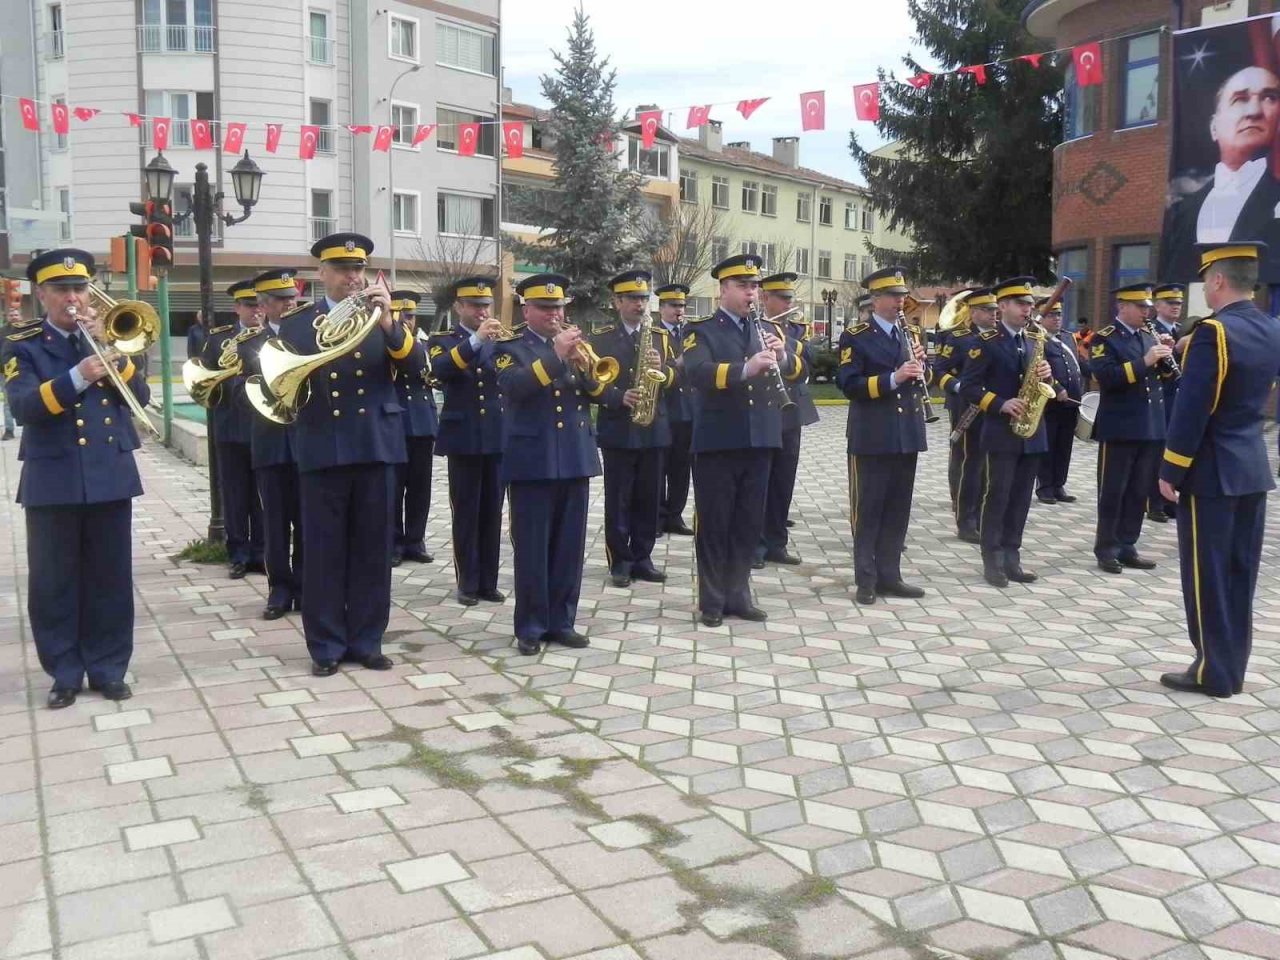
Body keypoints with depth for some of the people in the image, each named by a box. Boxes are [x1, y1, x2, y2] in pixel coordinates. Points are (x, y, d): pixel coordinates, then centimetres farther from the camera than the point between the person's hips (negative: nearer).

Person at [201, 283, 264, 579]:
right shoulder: (218, 337, 7)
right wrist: (223, 361, -17)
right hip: (232, 429, 0)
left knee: (263, 497, 6)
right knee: (235, 497, 5)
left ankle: (261, 553, 16)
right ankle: (239, 556, 14)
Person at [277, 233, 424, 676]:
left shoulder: (382, 316, 9)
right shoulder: (296, 325, 7)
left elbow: (417, 367, -5)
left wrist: (388, 325, -20)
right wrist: (304, 370, -19)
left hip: (376, 447, 1)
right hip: (322, 450, -1)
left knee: (373, 551, 6)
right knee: (323, 552, 3)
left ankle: (366, 641, 16)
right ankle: (326, 646, 13)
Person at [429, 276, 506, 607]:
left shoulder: (500, 341, 13)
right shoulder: (443, 340, 1)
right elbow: (439, 369, -21)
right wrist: (476, 340, -30)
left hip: (498, 437, 4)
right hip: (464, 438, -4)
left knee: (492, 513, 7)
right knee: (466, 513, 0)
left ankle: (488, 582, 15)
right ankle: (468, 583, 9)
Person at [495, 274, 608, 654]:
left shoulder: (574, 344, 17)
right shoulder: (511, 348, 1)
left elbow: (597, 393, 9)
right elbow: (514, 386, -19)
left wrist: (584, 366, -11)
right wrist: (555, 355, -24)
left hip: (576, 458, 5)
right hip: (533, 461, -5)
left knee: (569, 547, 8)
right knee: (532, 548, -2)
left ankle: (562, 621, 17)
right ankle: (531, 626, 7)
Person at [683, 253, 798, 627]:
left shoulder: (767, 330, 15)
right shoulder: (702, 331, -3)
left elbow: (798, 368, 7)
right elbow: (696, 372, -21)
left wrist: (782, 356, -16)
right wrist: (745, 368, -35)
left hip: (759, 441, 5)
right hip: (717, 443, -5)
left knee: (749, 523, 10)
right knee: (713, 523, 3)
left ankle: (738, 595, 21)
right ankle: (712, 600, 13)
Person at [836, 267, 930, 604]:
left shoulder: (909, 334, 14)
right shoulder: (855, 336, -5)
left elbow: (921, 379, 18)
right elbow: (848, 384, -14)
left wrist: (920, 364, -5)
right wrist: (893, 378, -23)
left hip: (907, 434, 6)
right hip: (871, 436, -6)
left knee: (898, 509, 10)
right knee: (868, 508, 0)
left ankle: (889, 575, 18)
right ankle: (866, 579, 7)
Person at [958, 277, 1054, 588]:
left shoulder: (1036, 340, 13)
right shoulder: (987, 341, -5)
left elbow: (1044, 384, 18)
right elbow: (968, 386, -10)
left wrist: (1047, 374, -5)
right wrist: (1000, 404, -20)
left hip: (1032, 432, 6)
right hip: (1001, 432, -6)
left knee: (1021, 498, 8)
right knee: (997, 495, -4)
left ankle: (1012, 558, 16)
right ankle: (992, 561, 3)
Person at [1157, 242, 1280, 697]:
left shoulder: (1214, 332, -18)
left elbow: (1192, 409, -20)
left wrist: (1170, 471, -12)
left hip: (1212, 470, -8)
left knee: (1207, 574, 1)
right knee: (1239, 571, 12)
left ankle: (1214, 672, 7)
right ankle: (1232, 668, 20)